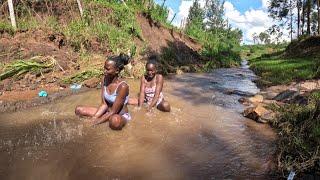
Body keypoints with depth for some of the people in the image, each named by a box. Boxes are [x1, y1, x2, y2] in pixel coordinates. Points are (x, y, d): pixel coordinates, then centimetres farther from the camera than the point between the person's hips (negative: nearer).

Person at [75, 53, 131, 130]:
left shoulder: (123, 86, -28)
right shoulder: (104, 79, -8)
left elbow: (113, 111, -24)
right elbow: (104, 104, -7)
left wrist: (97, 121, -24)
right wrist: (94, 117, -20)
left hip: (121, 116, -5)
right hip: (108, 113, 5)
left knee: (115, 120, -41)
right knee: (79, 109, -1)